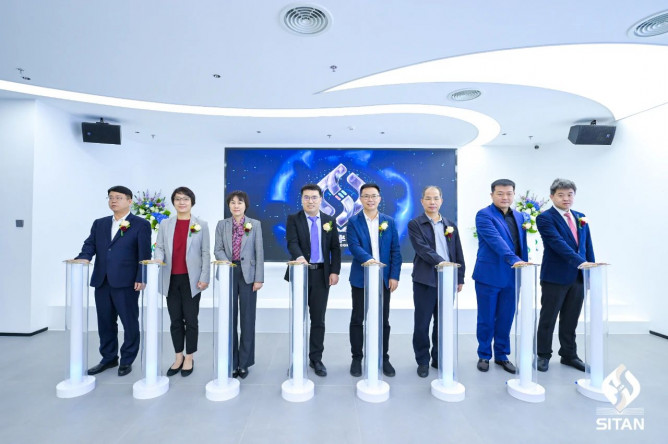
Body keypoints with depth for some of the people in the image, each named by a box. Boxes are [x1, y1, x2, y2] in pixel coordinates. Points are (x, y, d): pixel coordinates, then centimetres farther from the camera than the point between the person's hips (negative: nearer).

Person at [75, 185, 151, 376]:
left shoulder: (140, 224, -2)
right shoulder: (99, 224, 16)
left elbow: (144, 254, -7)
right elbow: (90, 245, 8)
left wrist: (141, 279, -13)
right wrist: (80, 260, -14)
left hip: (126, 283, -5)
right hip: (102, 282, 5)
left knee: (130, 323, 4)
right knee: (105, 322, 15)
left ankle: (127, 360, 20)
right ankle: (108, 358, 31)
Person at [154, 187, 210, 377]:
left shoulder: (201, 225, 1)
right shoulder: (165, 224, 9)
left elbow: (205, 253, -2)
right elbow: (159, 247, 6)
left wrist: (204, 278, -8)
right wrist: (158, 259, -17)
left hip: (191, 279, -3)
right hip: (171, 279, 3)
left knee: (191, 319, 5)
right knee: (175, 320, 11)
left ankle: (189, 358, 20)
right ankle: (178, 357, 26)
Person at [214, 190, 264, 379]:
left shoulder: (255, 224, 3)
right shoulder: (222, 224, 8)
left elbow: (259, 252, -2)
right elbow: (218, 249, 1)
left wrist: (259, 278, -7)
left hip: (248, 274, -1)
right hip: (228, 274, 2)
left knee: (247, 319, 4)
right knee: (230, 319, 8)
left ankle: (244, 362, 17)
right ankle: (232, 362, 21)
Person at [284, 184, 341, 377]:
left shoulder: (330, 221, 7)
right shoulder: (293, 219, 0)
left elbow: (335, 248, 6)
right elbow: (292, 243, -16)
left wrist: (335, 271, -4)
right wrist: (299, 257, -36)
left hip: (322, 274, 2)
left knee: (318, 319, 8)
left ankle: (316, 359, 23)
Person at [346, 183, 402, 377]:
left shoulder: (389, 222, 5)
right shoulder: (353, 222, -2)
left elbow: (395, 251, 3)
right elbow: (353, 246, -16)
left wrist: (394, 276, -5)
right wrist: (368, 259, -33)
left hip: (384, 278, 2)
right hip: (361, 278, -1)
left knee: (383, 320, 12)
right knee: (357, 319, 9)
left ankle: (384, 358, 28)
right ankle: (357, 358, 25)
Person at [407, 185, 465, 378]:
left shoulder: (451, 225, 12)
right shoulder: (415, 224, -2)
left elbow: (458, 254, 11)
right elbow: (423, 249, -15)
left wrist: (460, 278, 8)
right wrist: (441, 262, -28)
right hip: (425, 281, -4)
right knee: (422, 323, 5)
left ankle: (439, 359, 30)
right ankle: (423, 362, 21)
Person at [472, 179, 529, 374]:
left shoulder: (519, 217, 12)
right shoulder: (484, 215, -10)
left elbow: (523, 245, 14)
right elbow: (496, 240, -23)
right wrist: (514, 260, -32)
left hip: (512, 276, 5)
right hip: (489, 275, -5)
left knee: (506, 319, 13)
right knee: (486, 319, 7)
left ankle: (502, 355, 30)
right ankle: (484, 355, 24)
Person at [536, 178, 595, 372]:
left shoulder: (580, 218, 12)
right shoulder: (545, 218, -9)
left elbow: (587, 246, 13)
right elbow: (558, 243, -20)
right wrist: (580, 262, -27)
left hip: (578, 277, 6)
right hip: (555, 277, -6)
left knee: (570, 320, 15)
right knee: (548, 319, 6)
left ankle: (569, 355, 30)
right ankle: (543, 355, 20)